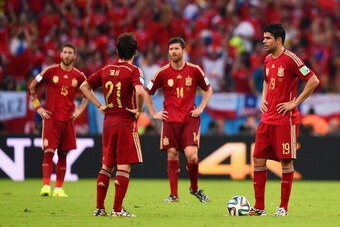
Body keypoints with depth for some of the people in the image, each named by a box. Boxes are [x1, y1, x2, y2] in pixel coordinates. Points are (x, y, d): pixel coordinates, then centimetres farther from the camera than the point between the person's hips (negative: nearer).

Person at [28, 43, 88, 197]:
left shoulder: (79, 76, 4)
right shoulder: (50, 71, -3)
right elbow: (32, 87, 6)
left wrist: (80, 109, 7)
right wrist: (38, 107, 0)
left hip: (68, 119, 3)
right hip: (51, 117, -3)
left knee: (63, 154, 6)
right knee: (49, 152, -11)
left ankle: (59, 188, 10)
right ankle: (46, 186, -15)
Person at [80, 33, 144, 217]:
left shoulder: (106, 70, 8)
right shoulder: (133, 71, -10)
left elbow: (84, 87, 14)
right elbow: (140, 91, -28)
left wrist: (99, 106, 11)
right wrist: (139, 110, -12)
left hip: (108, 122, 6)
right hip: (126, 122, -6)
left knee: (106, 166, 13)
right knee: (124, 167, -2)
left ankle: (99, 207, 13)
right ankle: (117, 209, -4)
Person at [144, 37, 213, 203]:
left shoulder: (194, 70, 2)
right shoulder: (163, 72, 2)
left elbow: (208, 90, 15)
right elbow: (146, 93, 11)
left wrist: (201, 108, 4)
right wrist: (154, 114, 5)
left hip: (190, 119, -1)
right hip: (170, 120, 1)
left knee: (191, 155, -13)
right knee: (172, 155, 0)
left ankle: (194, 188, 11)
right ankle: (173, 194, 8)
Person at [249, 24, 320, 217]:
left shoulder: (290, 59, -13)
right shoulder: (268, 60, 11)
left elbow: (313, 81, -15)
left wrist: (295, 102, -15)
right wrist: (264, 99, 13)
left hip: (286, 119, -7)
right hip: (268, 119, 7)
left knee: (286, 161, -1)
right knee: (258, 159, 3)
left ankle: (284, 207, 7)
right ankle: (259, 207, 8)